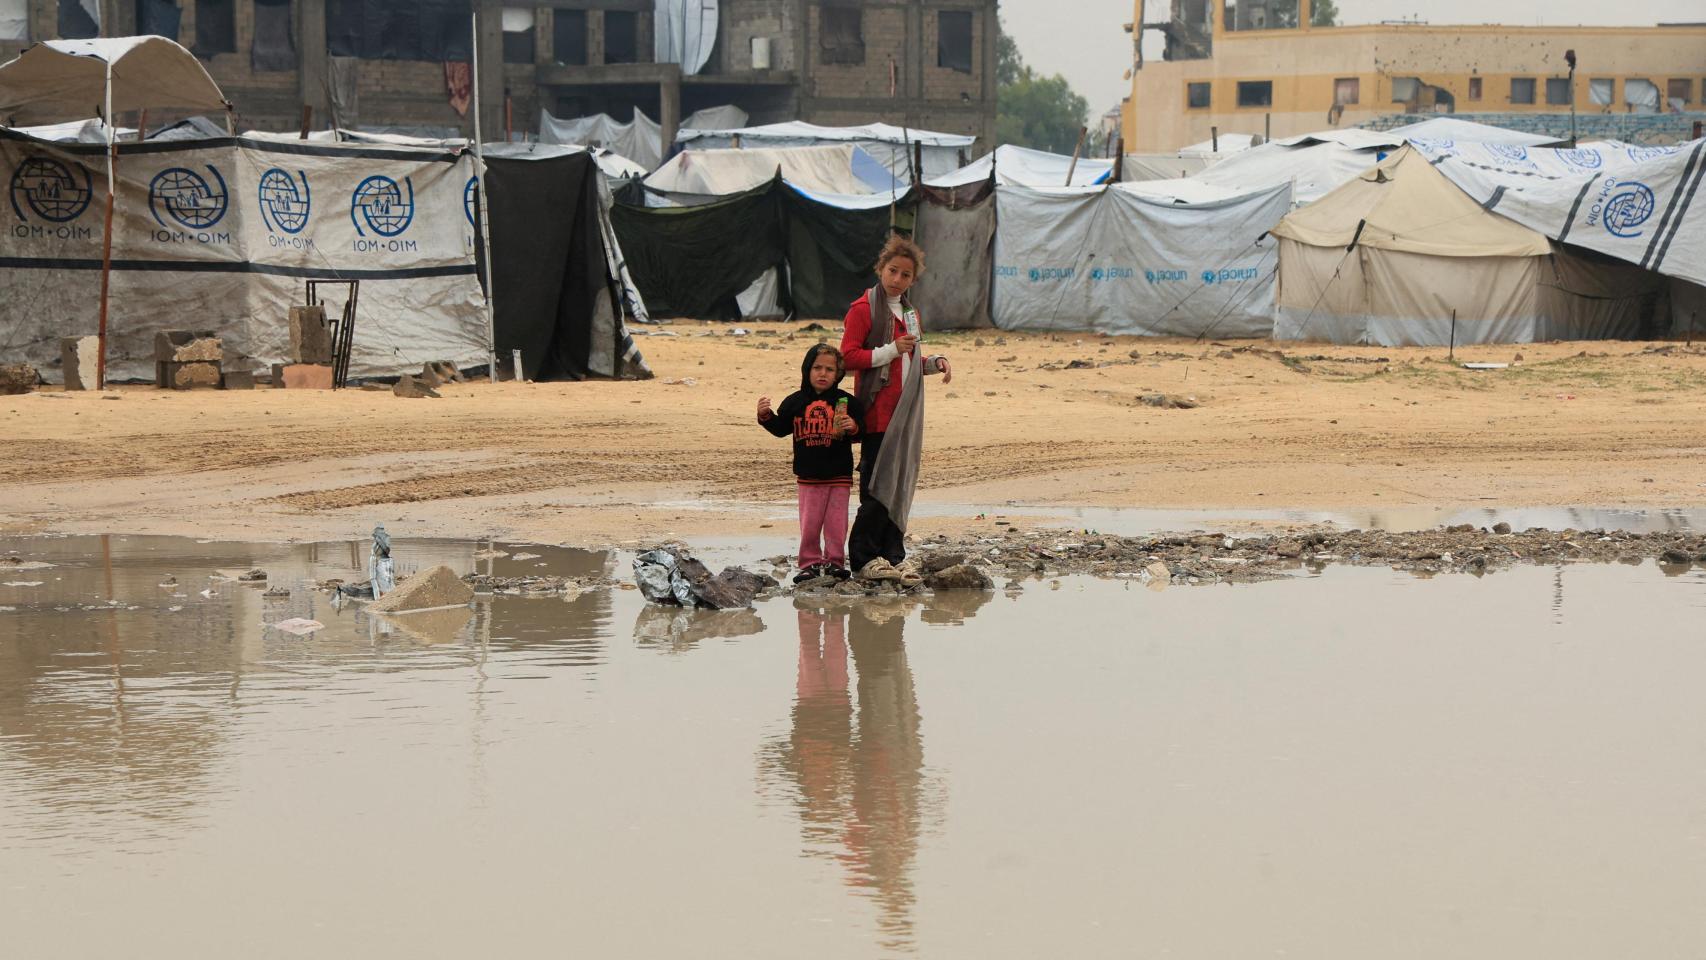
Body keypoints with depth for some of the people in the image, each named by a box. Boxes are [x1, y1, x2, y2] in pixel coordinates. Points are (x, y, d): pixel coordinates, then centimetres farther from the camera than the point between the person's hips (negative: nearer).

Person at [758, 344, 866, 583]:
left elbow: (861, 432, 0)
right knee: (809, 524, 3)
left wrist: (852, 427, -21)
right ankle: (810, 563, 11)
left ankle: (834, 561, 13)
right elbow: (780, 428, 8)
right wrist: (766, 416, -7)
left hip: (839, 475, -1)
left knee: (836, 522, 3)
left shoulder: (846, 401, -2)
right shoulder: (796, 402, 3)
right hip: (808, 476, 1)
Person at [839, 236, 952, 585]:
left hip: (906, 410, 7)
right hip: (877, 410, -7)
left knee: (900, 484, 6)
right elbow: (848, 357, -13)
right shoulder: (863, 309, -6)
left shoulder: (909, 313, 19)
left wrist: (934, 362, 10)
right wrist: (891, 350, -18)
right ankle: (865, 558, -4)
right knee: (878, 485, -9)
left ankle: (893, 555, 10)